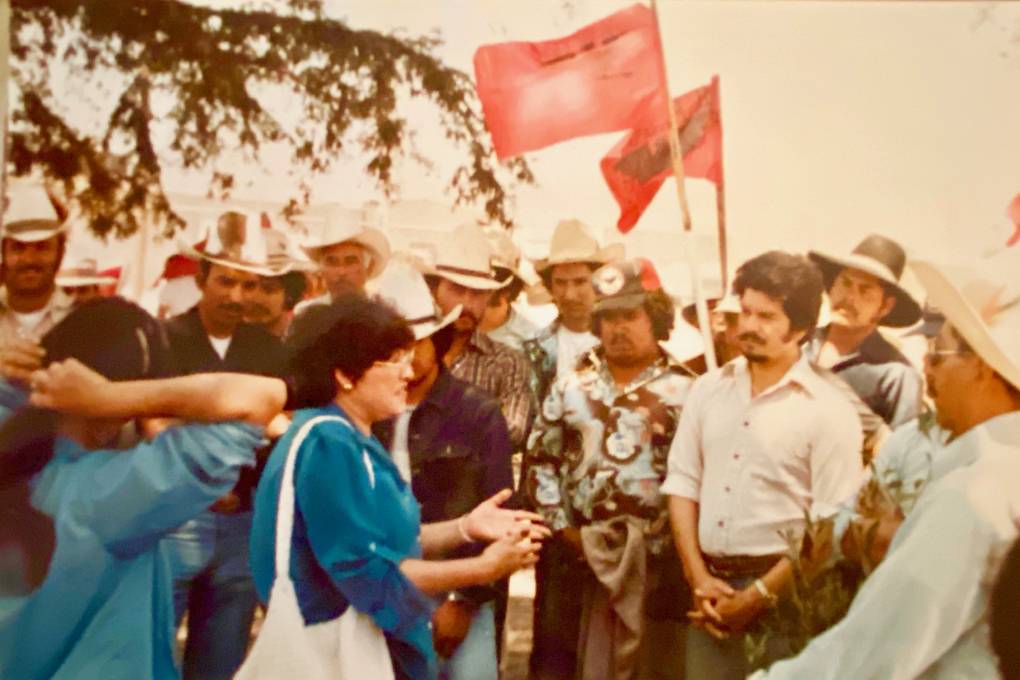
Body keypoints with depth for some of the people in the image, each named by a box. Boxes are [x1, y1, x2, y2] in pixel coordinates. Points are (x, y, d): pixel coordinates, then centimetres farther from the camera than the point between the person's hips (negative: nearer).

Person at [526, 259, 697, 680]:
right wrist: (561, 527, 2)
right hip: (577, 554, 4)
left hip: (655, 558, -3)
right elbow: (542, 460, 11)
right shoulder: (571, 386, 10)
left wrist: (668, 535, -12)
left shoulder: (684, 390, -2)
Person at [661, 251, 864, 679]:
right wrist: (700, 579, -2)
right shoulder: (708, 390, 7)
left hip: (780, 591, -4)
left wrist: (756, 597, -11)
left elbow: (831, 528, -10)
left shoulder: (829, 410, -7)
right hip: (710, 586, 4)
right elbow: (683, 483, 7)